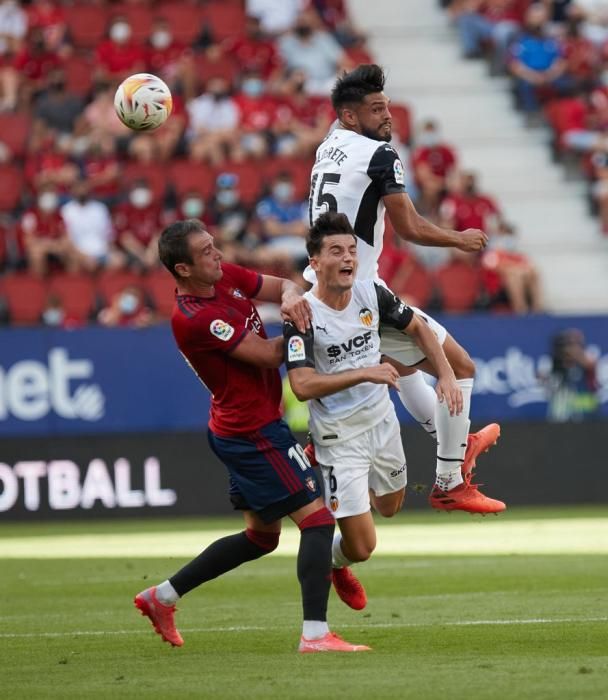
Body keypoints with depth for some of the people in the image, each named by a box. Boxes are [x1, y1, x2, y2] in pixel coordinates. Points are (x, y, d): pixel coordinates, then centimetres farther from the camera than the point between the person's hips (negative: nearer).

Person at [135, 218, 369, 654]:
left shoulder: (226, 276, 2)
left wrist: (291, 297, -14)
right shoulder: (192, 319, -24)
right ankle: (316, 634, -16)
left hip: (245, 430, 10)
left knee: (261, 536, 19)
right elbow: (269, 355, -20)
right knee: (317, 518, -12)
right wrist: (304, 325, -6)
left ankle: (162, 597, 26)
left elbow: (283, 286, 9)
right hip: (254, 432, -10)